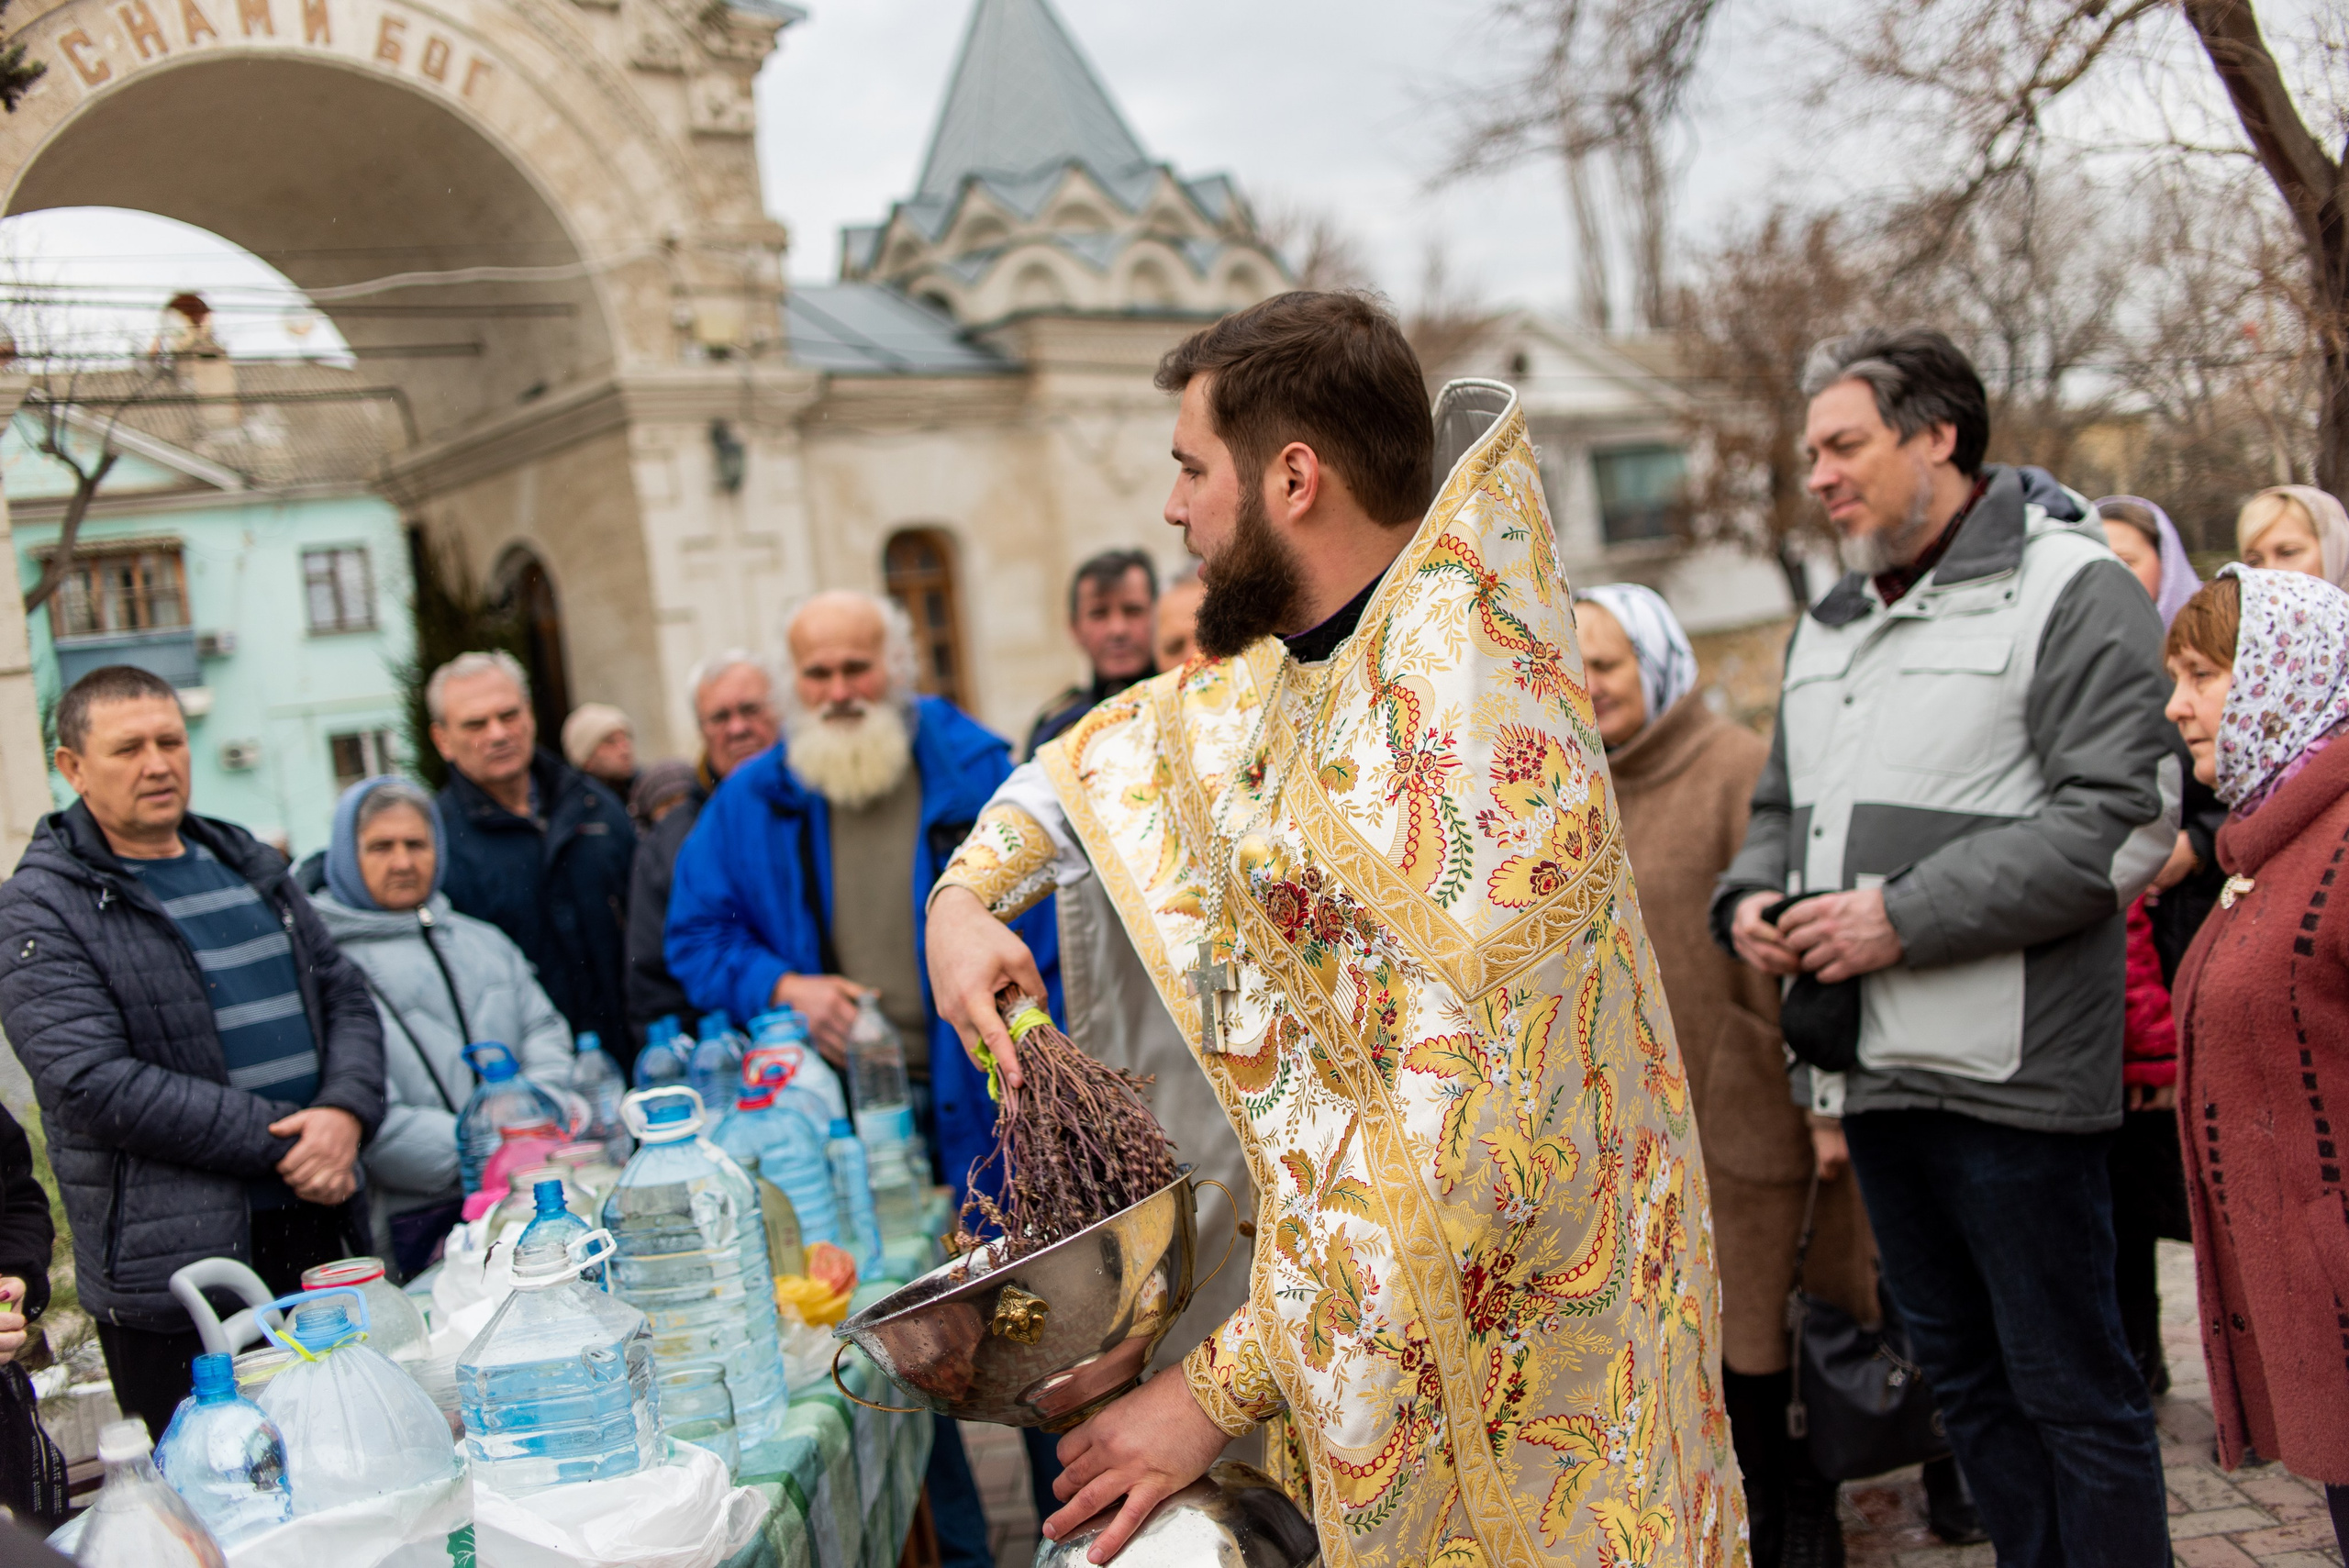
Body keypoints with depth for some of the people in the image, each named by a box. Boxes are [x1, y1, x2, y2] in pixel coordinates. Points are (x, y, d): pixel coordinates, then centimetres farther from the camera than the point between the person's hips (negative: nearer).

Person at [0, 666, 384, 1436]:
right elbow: (95, 1084, -15)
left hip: (320, 1229, 6)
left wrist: (346, 1112, -8)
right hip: (175, 1272, -5)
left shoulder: (247, 864, 15)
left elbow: (346, 996, 13)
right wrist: (282, 1143, -16)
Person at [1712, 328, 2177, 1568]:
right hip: (1874, 1065, 8)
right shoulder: (1828, 625, 17)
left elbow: (2115, 820, -16)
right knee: (1960, 1374, 18)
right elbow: (1782, 804, 26)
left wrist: (1906, 917, -19)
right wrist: (1750, 896, 4)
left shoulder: (2070, 590, -7)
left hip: (2007, 1070, -8)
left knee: (2068, 1384, 3)